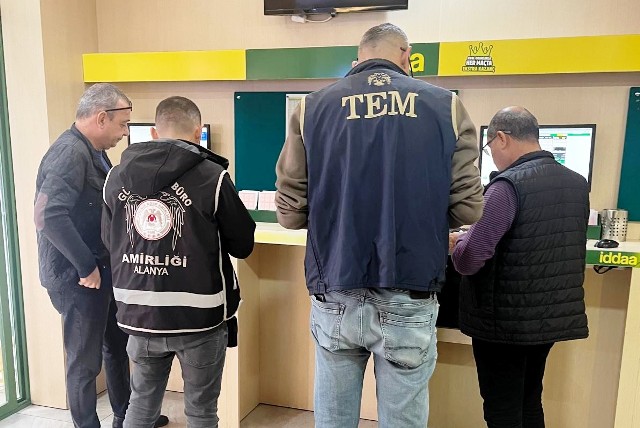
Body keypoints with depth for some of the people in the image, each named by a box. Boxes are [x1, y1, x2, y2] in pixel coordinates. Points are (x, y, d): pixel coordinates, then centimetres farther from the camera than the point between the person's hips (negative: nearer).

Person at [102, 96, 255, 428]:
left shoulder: (116, 176, 0)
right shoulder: (212, 176, -15)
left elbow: (109, 242, 12)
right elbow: (243, 246, -6)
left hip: (139, 315, 5)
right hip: (199, 317, -4)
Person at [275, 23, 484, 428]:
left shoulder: (313, 107, 2)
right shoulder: (445, 105, 1)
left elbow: (290, 212, 0)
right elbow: (468, 209, 0)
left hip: (335, 299, 1)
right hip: (409, 303, -1)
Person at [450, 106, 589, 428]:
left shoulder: (508, 185, -20)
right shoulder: (577, 183, 5)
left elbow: (468, 260, -24)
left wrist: (457, 242, -2)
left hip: (507, 322, -8)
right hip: (554, 316, 8)